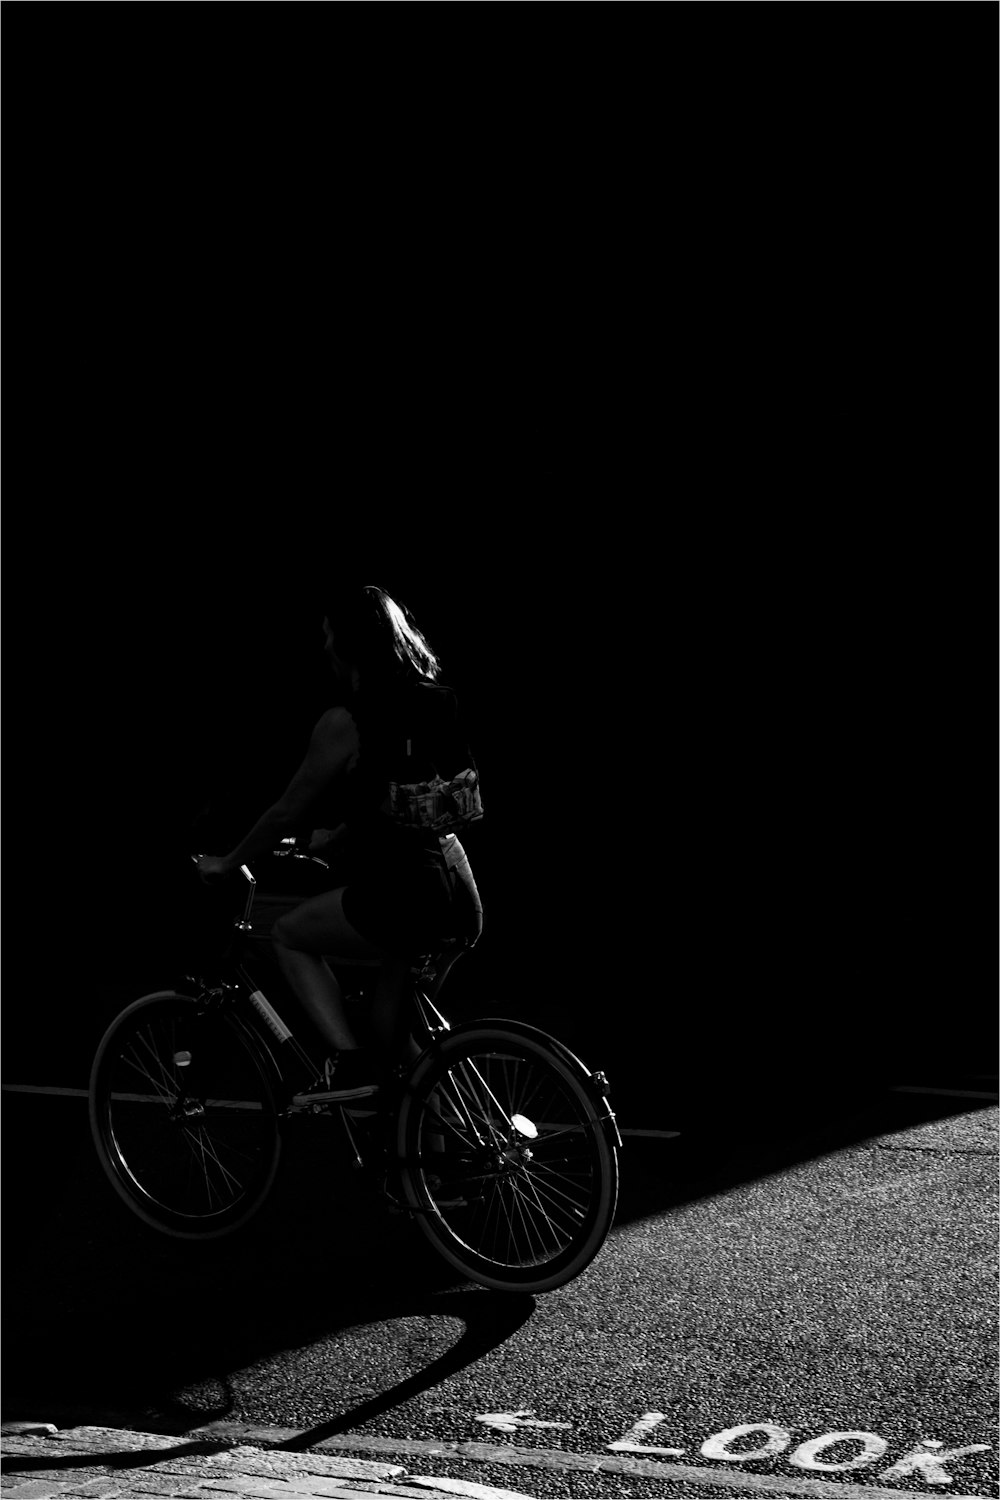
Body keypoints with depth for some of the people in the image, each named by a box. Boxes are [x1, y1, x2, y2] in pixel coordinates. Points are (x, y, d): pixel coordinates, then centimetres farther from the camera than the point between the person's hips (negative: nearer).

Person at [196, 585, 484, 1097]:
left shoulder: (344, 724, -9)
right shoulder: (434, 704, 12)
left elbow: (287, 811, 1)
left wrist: (227, 863, 16)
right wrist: (338, 835, 38)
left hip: (402, 896, -8)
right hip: (460, 898, 8)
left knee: (289, 934, 15)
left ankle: (349, 1063, 4)